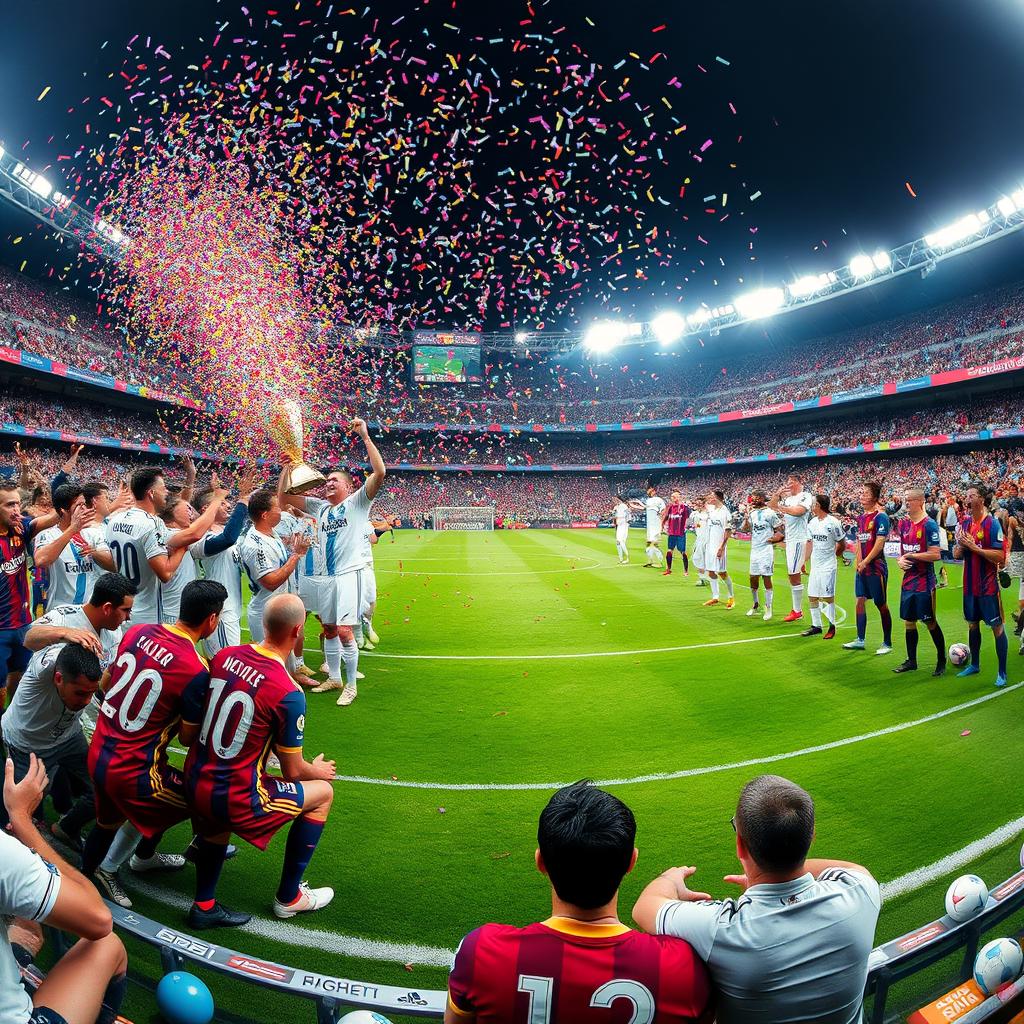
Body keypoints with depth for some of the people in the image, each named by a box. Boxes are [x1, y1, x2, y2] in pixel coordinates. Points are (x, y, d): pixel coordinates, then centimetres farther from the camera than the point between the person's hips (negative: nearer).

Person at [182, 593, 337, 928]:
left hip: (194, 786, 7)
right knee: (323, 792, 14)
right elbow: (292, 772, -9)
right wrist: (318, 771, 13)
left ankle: (204, 906, 38)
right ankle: (289, 897, 27)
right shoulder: (289, 693, -23)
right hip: (235, 802, -6)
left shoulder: (222, 657, -6)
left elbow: (186, 735, 5)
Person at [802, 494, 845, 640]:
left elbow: (842, 544, -3)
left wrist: (831, 555, 7)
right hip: (814, 566, 7)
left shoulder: (833, 522, -12)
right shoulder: (812, 523, 9)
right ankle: (816, 626, 18)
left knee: (827, 596, -3)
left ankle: (832, 626, 10)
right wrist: (804, 561, 9)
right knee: (812, 596, 8)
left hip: (828, 566, -7)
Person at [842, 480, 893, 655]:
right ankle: (860, 640, 17)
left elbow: (879, 543, -18)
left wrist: (865, 561, -17)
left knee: (881, 604, 0)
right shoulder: (861, 517, 12)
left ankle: (887, 644, 11)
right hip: (862, 567, 8)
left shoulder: (880, 517, -12)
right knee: (860, 601, 9)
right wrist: (857, 559, 5)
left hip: (876, 567, -8)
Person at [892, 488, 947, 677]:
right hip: (908, 581, 7)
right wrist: (900, 560, 0)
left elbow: (935, 555, -18)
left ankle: (941, 661, 17)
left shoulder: (929, 525, -13)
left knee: (930, 622, 1)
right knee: (909, 621, 11)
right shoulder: (903, 523, 10)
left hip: (924, 582, -7)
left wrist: (911, 556, -12)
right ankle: (911, 661, 22)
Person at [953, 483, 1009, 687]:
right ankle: (974, 665, 30)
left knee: (997, 627, 0)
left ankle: (1002, 672, 9)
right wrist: (961, 546, -9)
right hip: (970, 585, 6)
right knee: (972, 624, 16)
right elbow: (957, 554, 11)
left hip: (988, 586, -6)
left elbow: (1000, 556, -18)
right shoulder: (964, 522, 6)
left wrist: (974, 547, -20)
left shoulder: (992, 523, -12)